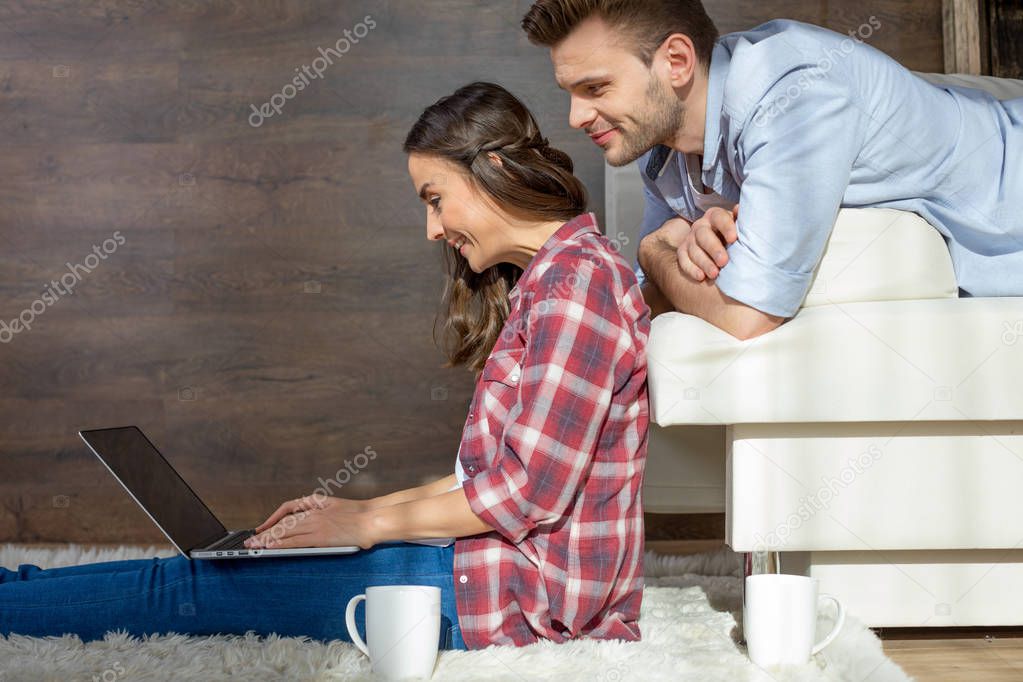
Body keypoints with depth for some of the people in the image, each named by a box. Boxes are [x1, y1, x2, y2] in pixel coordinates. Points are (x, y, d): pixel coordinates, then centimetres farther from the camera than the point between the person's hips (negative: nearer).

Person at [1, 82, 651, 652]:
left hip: (523, 595, -9)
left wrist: (372, 522, -9)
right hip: (507, 568, 9)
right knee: (217, 566, 7)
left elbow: (529, 489, -19)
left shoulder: (577, 277, -14)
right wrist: (369, 508, 11)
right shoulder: (544, 279, 18)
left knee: (188, 588, -5)